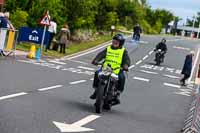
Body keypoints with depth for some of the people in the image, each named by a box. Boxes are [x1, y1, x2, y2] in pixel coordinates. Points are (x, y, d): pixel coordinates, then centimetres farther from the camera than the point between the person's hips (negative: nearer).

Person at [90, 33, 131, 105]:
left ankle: (117, 94, -17)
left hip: (117, 70, -2)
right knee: (97, 73, -20)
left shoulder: (123, 51, 7)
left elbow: (127, 59, -7)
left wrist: (126, 65, -29)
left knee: (122, 77, -30)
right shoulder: (108, 49, 13)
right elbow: (101, 54, 1)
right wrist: (95, 60, -18)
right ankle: (96, 90, -4)